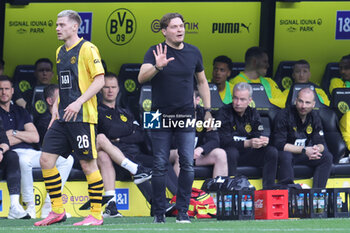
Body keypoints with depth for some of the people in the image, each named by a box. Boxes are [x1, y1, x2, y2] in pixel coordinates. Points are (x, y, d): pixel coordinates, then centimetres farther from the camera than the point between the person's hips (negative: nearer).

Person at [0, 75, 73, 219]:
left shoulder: (20, 111, 22)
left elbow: (35, 137, 11)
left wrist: (14, 133, -1)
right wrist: (25, 136, 0)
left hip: (30, 153, 6)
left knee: (67, 159, -9)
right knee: (23, 160, -42)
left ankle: (48, 205, -13)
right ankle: (30, 206, -29)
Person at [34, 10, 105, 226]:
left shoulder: (87, 49, -7)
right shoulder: (60, 52, 17)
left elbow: (99, 80, -12)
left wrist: (79, 102, -20)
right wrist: (56, 105, 13)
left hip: (83, 116, -8)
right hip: (63, 117, 8)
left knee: (88, 163, -4)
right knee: (46, 159, 1)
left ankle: (96, 215, 3)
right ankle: (58, 211, 10)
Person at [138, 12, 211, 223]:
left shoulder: (193, 52, 7)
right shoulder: (155, 52, -4)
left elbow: (202, 81, 19)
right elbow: (142, 78, -17)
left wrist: (208, 110, 13)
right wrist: (157, 66, -36)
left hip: (186, 117, 2)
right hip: (161, 117, -2)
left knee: (188, 164, -4)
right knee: (160, 166, -1)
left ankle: (183, 212, 3)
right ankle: (159, 213, 4)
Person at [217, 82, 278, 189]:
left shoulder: (252, 113, 8)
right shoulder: (224, 112, -9)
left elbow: (258, 135, 1)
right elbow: (223, 140, -19)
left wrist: (263, 141, -26)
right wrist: (247, 143, -31)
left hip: (248, 154, 5)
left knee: (272, 152, -14)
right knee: (231, 152, -38)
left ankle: (268, 189, -15)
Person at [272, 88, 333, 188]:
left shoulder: (314, 117, 1)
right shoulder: (284, 116, -17)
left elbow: (321, 143, 0)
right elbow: (279, 144, -23)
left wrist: (317, 149, -27)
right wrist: (304, 150, -29)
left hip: (305, 154, 6)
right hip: (287, 151, -6)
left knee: (327, 157, -13)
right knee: (285, 156, -37)